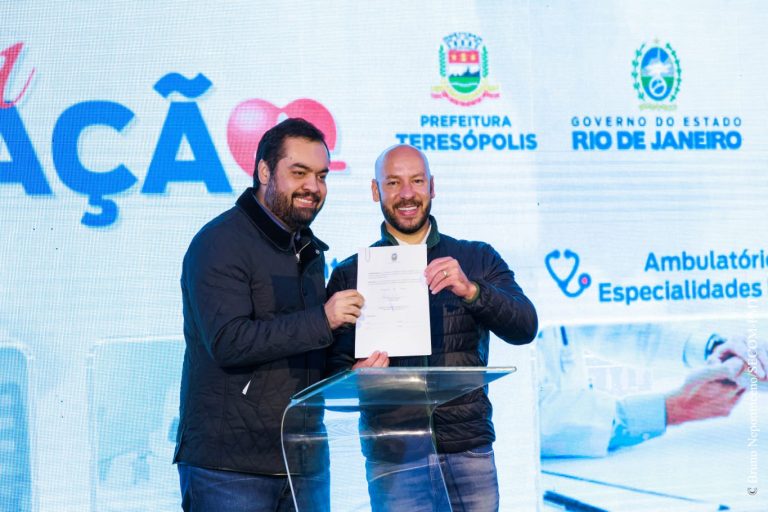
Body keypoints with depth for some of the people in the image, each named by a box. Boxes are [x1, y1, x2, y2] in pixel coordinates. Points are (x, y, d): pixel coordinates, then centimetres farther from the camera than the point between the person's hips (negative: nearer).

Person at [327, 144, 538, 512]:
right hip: (394, 457, -1)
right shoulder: (350, 274, 7)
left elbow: (525, 328, -2)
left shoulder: (477, 260, 10)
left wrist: (471, 290, -19)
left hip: (471, 450, 1)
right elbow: (333, 368, 5)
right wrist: (356, 376, -18)